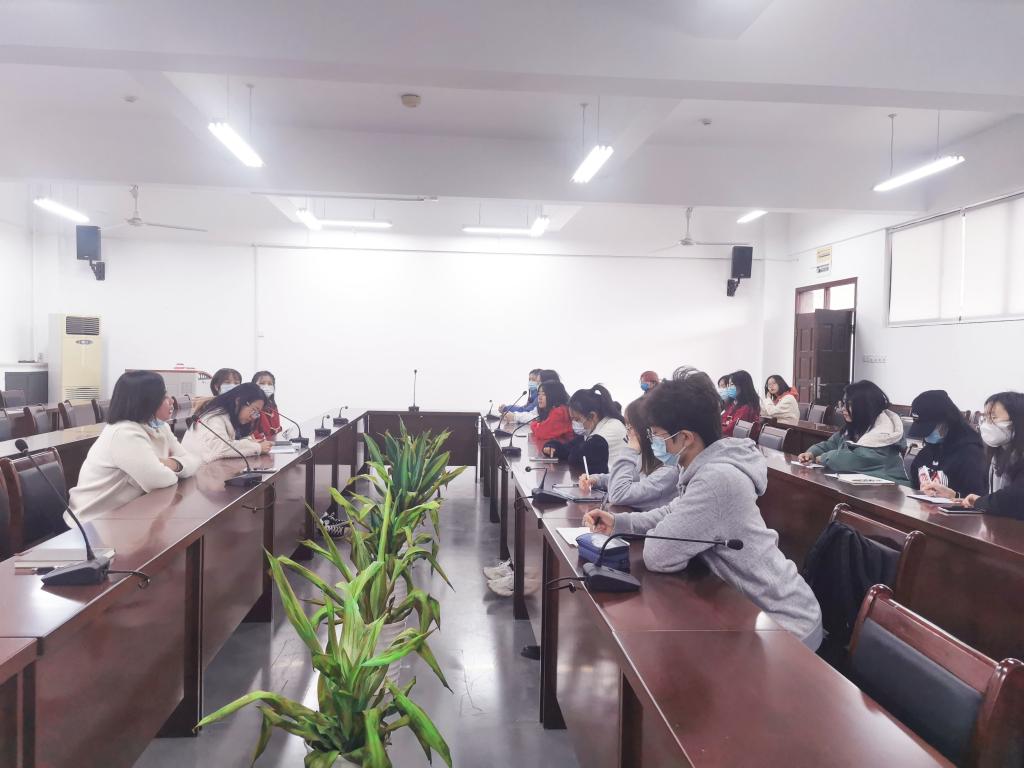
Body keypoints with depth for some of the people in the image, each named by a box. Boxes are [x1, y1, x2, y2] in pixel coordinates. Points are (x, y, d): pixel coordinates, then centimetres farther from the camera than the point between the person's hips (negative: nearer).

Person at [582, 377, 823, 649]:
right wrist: (619, 522, 5)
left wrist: (653, 534, -5)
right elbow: (675, 514, 18)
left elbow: (657, 555, -28)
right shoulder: (706, 467, 1)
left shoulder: (717, 479, -30)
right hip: (754, 608, 8)